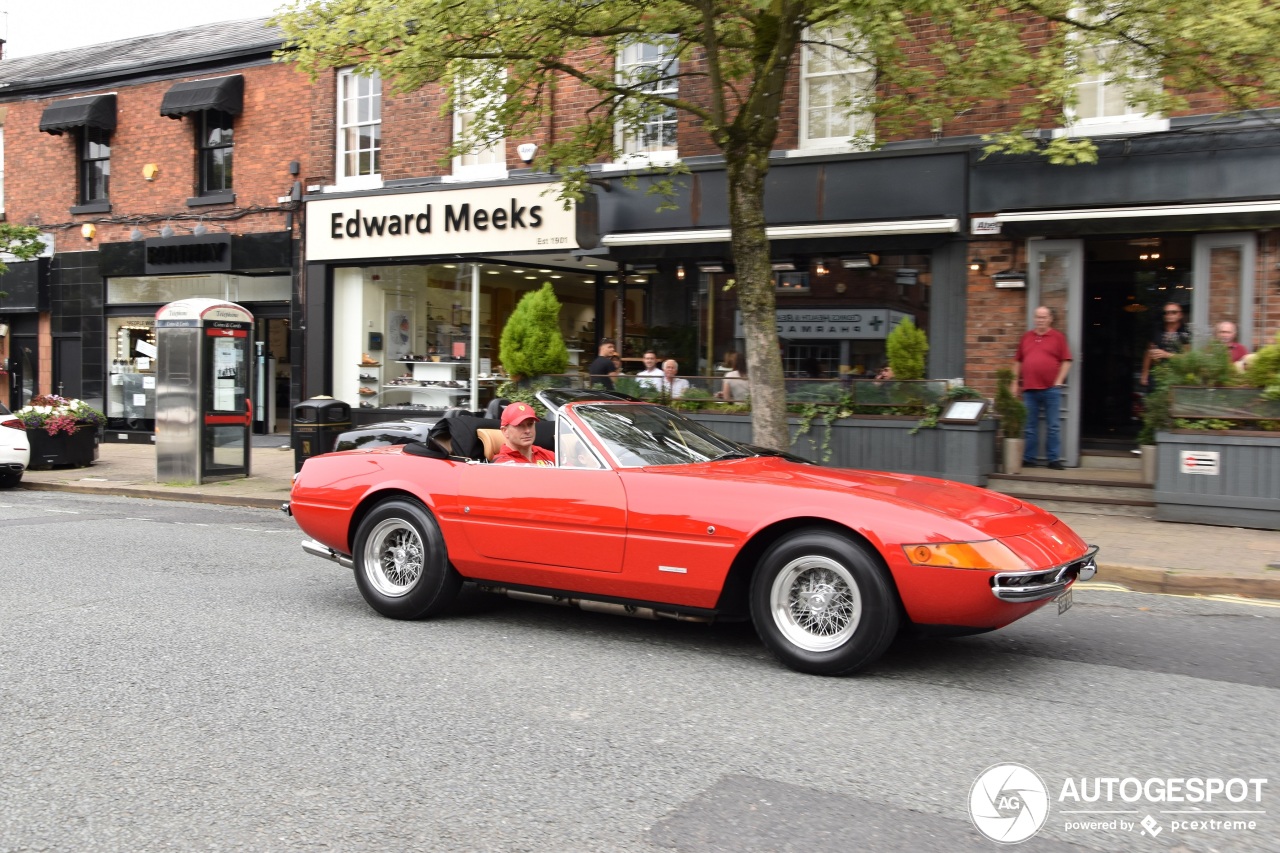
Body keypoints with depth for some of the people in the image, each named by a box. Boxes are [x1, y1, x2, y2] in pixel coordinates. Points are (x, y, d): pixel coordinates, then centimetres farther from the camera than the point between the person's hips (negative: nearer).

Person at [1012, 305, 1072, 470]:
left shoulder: (1058, 337, 3)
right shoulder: (1026, 337, 12)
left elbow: (1066, 361, 1)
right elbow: (1018, 362, 15)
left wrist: (1058, 381, -6)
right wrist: (1015, 383, 9)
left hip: (1051, 389, -3)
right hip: (1029, 389, 3)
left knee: (1054, 426, 1)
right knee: (1030, 426, 7)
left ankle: (1054, 459, 6)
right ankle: (1028, 458, 13)